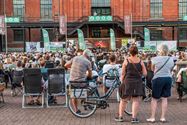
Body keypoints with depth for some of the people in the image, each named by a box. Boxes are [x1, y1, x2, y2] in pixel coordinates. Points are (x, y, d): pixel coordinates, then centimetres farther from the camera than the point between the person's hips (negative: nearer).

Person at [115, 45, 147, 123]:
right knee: (136, 100, 5)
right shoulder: (140, 61, 0)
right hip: (138, 82, 0)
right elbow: (145, 73, 0)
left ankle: (120, 116, 18)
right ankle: (134, 117, 3)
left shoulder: (126, 61, -2)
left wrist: (122, 82, 10)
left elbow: (123, 74, -1)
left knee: (123, 100, 11)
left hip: (127, 82, 0)